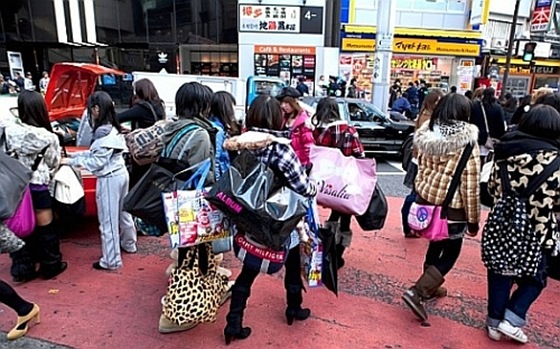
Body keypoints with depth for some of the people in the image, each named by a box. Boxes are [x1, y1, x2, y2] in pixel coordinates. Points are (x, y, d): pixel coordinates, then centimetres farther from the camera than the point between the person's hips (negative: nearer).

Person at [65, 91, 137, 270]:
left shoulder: (103, 132, -21)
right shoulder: (113, 128, 7)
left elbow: (96, 162, -18)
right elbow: (96, 153, 13)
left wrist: (70, 161, -10)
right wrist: (74, 154, 12)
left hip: (109, 179, -10)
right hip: (121, 174, 10)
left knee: (108, 221, 2)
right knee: (123, 212, 24)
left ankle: (111, 261, 13)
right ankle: (129, 244, 42)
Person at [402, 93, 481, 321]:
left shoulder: (427, 135, -2)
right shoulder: (467, 143, -17)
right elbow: (471, 185, -14)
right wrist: (473, 219, -4)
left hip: (426, 200, 6)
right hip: (452, 208, -6)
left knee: (436, 245, 25)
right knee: (450, 253, 12)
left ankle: (430, 287, 41)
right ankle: (417, 292, -1)